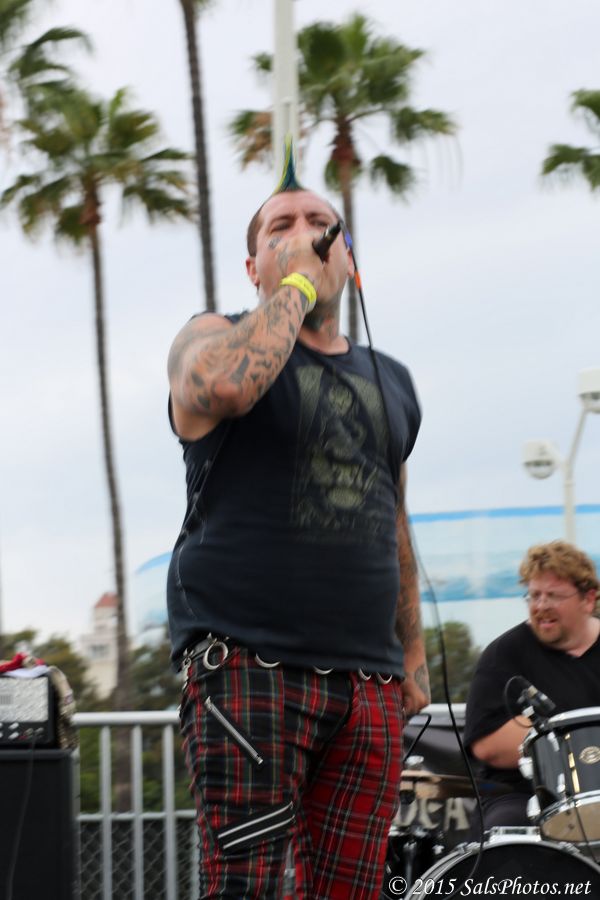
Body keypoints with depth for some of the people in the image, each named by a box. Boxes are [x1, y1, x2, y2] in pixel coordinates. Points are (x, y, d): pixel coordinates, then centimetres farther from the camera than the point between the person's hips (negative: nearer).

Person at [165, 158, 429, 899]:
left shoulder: (389, 382, 21)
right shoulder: (216, 339, 5)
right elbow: (222, 385, -22)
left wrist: (411, 653, 23)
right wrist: (295, 287, -10)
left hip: (368, 684, 5)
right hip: (248, 667, -5)